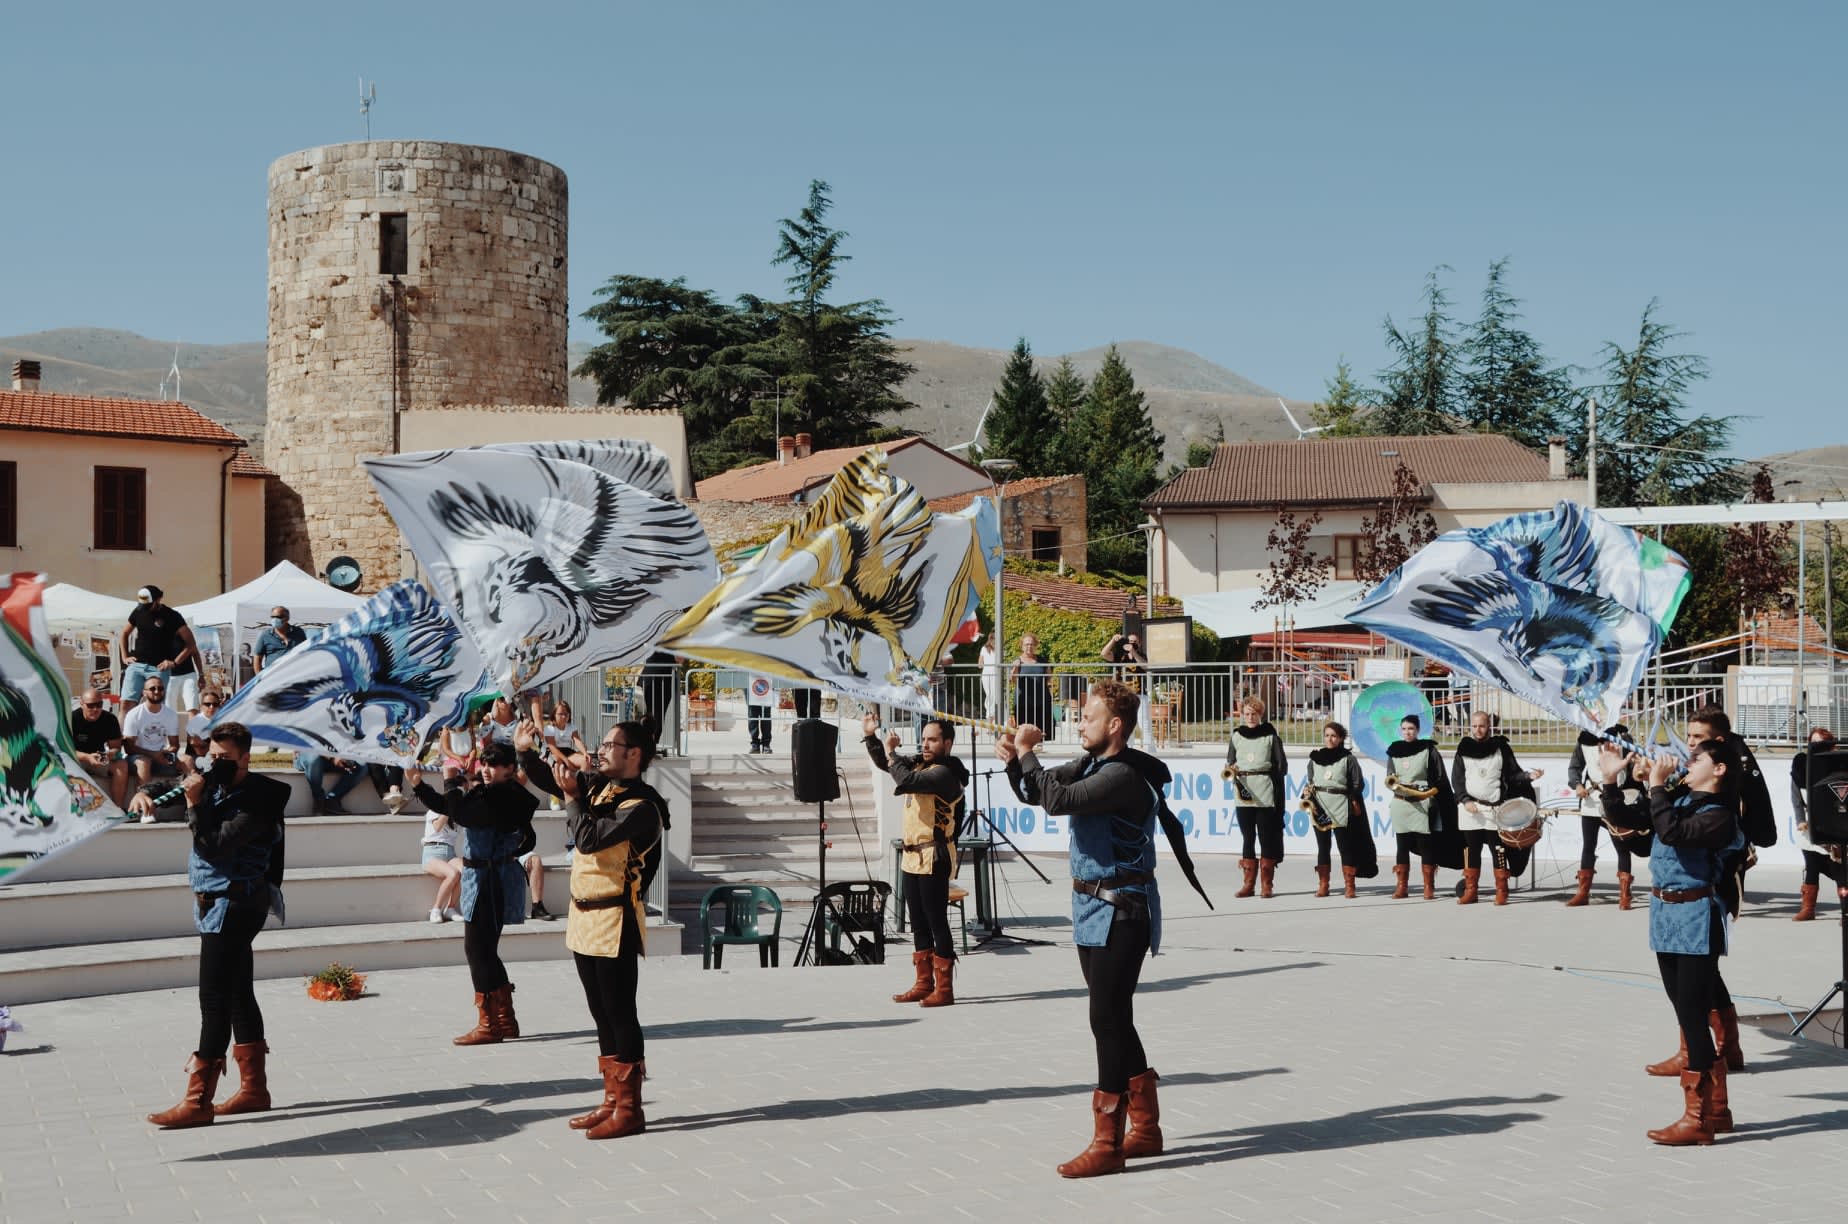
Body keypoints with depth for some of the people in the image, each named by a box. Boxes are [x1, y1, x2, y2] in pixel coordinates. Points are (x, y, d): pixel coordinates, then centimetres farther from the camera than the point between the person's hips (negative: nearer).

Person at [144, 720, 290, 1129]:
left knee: (214, 1001, -11)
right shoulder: (218, 789, 11)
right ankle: (254, 1088, 21)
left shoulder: (254, 802, -16)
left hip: (231, 906, -10)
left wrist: (195, 804, -22)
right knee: (238, 996, 13)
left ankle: (198, 1102, -11)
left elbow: (215, 846, -22)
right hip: (217, 905, 10)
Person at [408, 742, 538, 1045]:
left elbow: (461, 814, -24)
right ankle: (505, 1020, 20)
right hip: (482, 877, 10)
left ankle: (489, 1024, -3)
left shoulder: (506, 797, -17)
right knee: (484, 949, 14)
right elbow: (445, 806, 20)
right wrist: (419, 785, 6)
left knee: (477, 948, -8)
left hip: (492, 880, -10)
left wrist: (452, 780, -10)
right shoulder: (488, 793, 14)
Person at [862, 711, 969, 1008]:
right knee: (919, 924, 13)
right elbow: (886, 764, 23)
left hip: (933, 858, -9)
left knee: (937, 922, -5)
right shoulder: (920, 763, 12)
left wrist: (891, 752, -14)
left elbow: (906, 781, -28)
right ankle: (924, 984, 20)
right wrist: (871, 736, 7)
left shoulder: (945, 773, -15)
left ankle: (944, 989, -2)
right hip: (912, 857, 9)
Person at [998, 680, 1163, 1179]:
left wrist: (1027, 753, -16)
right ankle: (1145, 1128, 25)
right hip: (1096, 911, 10)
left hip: (1120, 914, -10)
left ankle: (1106, 1144, -2)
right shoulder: (1089, 766, 10)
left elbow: (1057, 800, -29)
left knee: (1109, 1021, -7)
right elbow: (1034, 793, 15)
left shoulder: (1123, 777, -21)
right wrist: (1013, 760, -5)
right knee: (1115, 1021, 15)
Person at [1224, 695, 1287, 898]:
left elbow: (1281, 766, 4)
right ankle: (1248, 883, 8)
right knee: (1247, 839, 4)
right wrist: (1230, 770, -7)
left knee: (1266, 839, -1)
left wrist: (1265, 775, -8)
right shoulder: (1236, 736, 10)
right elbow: (1229, 762, 14)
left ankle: (1266, 884, 4)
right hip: (1243, 795, 3)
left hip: (1265, 795, -2)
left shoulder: (1271, 735, 3)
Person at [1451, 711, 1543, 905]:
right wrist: (1465, 800, -8)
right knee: (1472, 851, 5)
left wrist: (1528, 775, -15)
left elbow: (1513, 774, 5)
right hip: (1470, 809, 2)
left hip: (1495, 809, -2)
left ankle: (1501, 893, 3)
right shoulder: (1464, 749, 8)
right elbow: (1456, 779, 5)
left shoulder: (1501, 748, 5)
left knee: (1498, 850, -3)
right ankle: (1470, 892, 12)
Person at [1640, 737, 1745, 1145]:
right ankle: (1715, 1109, 24)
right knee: (1688, 1014, 14)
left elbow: (1672, 832, -28)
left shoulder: (1719, 815, -13)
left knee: (1693, 1015, -5)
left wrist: (1657, 785, -19)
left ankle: (1699, 1117, 1)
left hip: (1694, 920, -8)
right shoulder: (1681, 801, 11)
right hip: (1667, 915, 9)